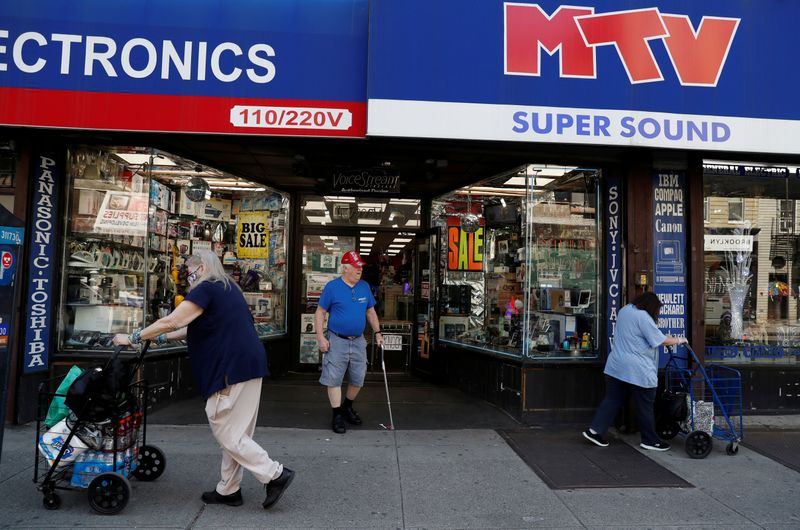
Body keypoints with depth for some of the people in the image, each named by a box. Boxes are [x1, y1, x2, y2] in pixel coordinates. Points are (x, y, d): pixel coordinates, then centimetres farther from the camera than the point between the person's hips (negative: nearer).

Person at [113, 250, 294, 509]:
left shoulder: (206, 289, -8)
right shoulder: (227, 288, 21)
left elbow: (170, 322, -11)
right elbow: (197, 327, 26)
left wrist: (132, 338, 0)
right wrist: (161, 338, 26)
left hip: (232, 369, -10)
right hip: (248, 365, 10)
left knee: (226, 432, -1)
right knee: (233, 432, 15)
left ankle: (275, 474, 1)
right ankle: (228, 490, 24)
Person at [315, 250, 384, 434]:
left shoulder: (364, 286, 5)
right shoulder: (332, 287, -7)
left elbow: (370, 311, 15)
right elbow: (320, 312, -4)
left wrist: (377, 332, 10)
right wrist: (321, 337, -10)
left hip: (358, 341, 4)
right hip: (337, 341, -4)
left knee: (358, 380, 11)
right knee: (334, 379, -1)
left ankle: (347, 407, 35)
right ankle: (337, 415, 13)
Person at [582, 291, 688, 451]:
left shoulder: (624, 310, 12)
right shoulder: (643, 316, -15)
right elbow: (662, 340, -13)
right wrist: (679, 340, 4)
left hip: (615, 367, 8)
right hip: (637, 370, -8)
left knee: (612, 400, 11)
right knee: (645, 406, 6)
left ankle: (595, 430, 8)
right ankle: (650, 441, 18)